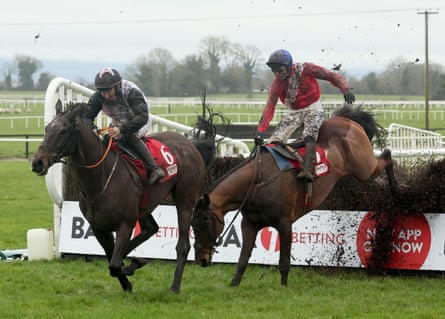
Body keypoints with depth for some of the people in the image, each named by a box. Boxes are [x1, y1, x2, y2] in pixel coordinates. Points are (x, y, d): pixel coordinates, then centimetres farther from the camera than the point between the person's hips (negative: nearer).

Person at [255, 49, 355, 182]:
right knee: (275, 139, -12)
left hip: (313, 109, -5)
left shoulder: (305, 69, -15)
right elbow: (270, 106, -10)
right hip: (294, 113, 5)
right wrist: (260, 130, -20)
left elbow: (332, 76, -12)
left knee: (309, 136, -32)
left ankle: (308, 170, -47)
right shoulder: (277, 83, -5)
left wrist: (345, 90, -28)